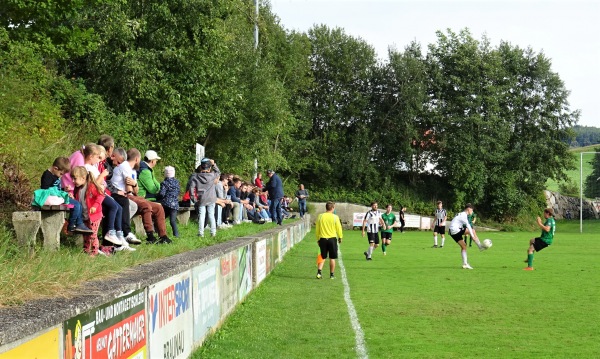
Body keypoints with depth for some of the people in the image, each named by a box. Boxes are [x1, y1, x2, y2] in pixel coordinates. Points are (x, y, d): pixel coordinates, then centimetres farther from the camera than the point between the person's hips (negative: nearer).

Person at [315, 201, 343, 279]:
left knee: (323, 257, 12)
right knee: (332, 258, 7)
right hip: (332, 238, -2)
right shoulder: (335, 217, -8)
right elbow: (339, 228, -3)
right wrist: (340, 237, 13)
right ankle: (332, 274, 12)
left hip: (322, 238, 2)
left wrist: (318, 239, 14)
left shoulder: (320, 216, -1)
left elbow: (317, 229, 4)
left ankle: (319, 272, -4)